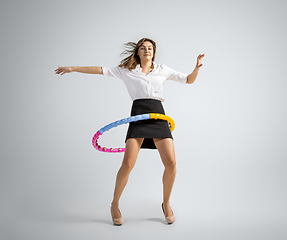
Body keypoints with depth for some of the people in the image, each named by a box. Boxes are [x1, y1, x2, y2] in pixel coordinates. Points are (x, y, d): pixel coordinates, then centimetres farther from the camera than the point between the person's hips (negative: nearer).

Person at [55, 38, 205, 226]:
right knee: (128, 164, -12)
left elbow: (189, 80, 22)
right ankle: (115, 204, 14)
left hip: (158, 115, 2)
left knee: (171, 163, -8)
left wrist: (197, 68, 2)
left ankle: (166, 204, 18)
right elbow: (101, 70, 15)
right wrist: (73, 68, 13)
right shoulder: (127, 71, 16)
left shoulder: (163, 70, 19)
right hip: (138, 116, -2)